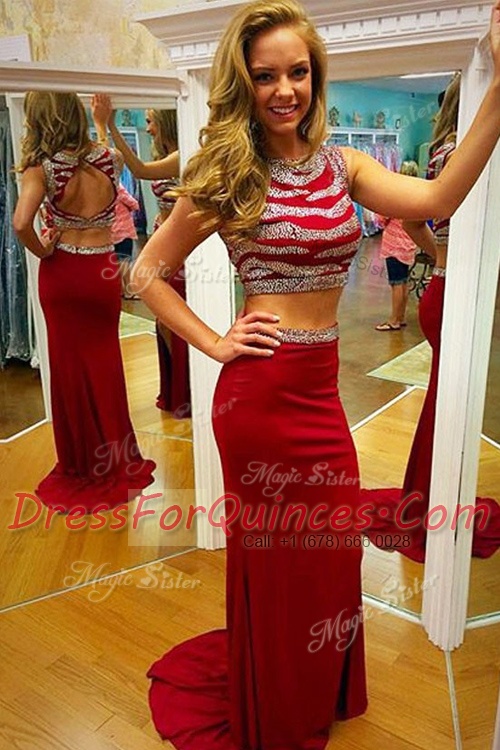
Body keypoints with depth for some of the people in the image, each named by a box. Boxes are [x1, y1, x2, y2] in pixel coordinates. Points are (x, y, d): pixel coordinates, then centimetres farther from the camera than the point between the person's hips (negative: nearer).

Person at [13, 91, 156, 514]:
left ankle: (82, 466, 24)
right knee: (105, 363, 16)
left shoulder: (42, 167, -13)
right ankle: (115, 461, 29)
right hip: (104, 272, 3)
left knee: (70, 367, 11)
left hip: (62, 273, -2)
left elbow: (21, 223, -27)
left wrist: (41, 252, -10)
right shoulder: (110, 159, -2)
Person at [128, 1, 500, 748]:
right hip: (260, 391, -5)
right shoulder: (226, 178, -5)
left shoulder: (343, 166, 6)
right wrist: (214, 344, -8)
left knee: (328, 550, 18)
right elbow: (148, 274, -1)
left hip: (320, 390, 5)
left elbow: (437, 198, -11)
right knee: (275, 556, 12)